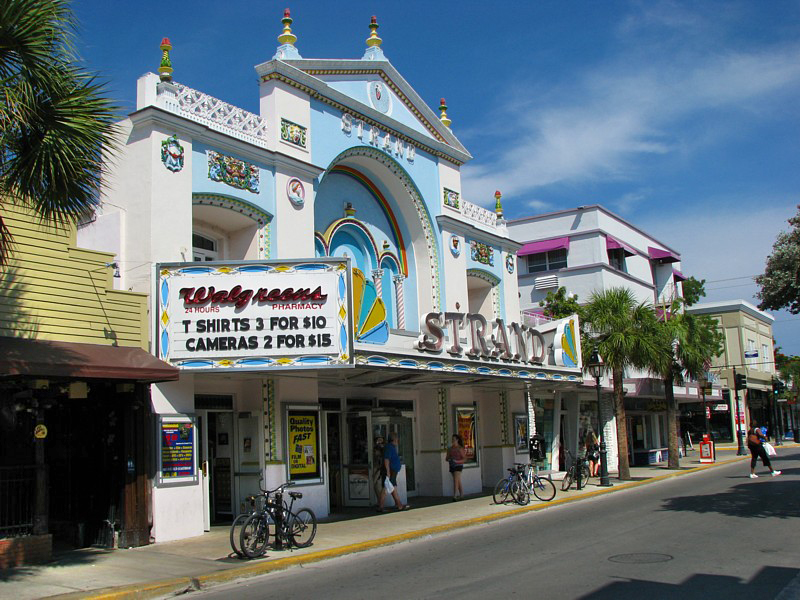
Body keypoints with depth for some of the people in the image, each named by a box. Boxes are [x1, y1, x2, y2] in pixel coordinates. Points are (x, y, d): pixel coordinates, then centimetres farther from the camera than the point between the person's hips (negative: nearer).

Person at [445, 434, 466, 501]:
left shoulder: (460, 448, -7)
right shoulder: (450, 449, 8)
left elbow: (464, 458, -6)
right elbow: (447, 458, 11)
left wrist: (457, 461, -20)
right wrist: (448, 459, -13)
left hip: (458, 466, -6)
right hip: (452, 466, 6)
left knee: (455, 481, -14)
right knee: (458, 481, 14)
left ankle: (455, 496, -16)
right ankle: (461, 495, 23)